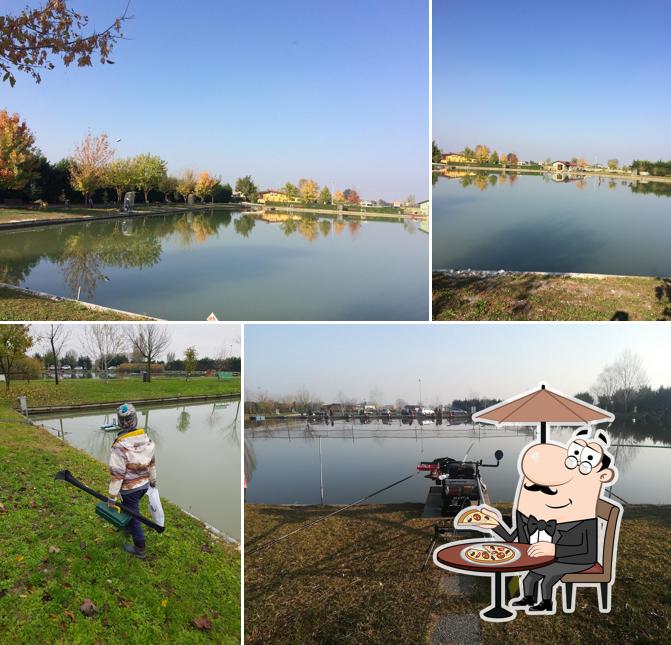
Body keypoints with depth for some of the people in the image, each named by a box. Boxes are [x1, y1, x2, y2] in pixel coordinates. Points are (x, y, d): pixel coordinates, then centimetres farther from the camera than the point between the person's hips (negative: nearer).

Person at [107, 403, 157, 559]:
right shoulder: (146, 438, -9)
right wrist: (153, 480, 18)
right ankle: (128, 527, 53)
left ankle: (139, 549, 23)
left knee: (133, 515, 10)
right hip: (144, 484, 6)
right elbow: (152, 463, 3)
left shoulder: (120, 446, -27)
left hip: (130, 488, -6)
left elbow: (117, 474, -23)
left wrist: (112, 497, -15)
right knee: (131, 508, 30)